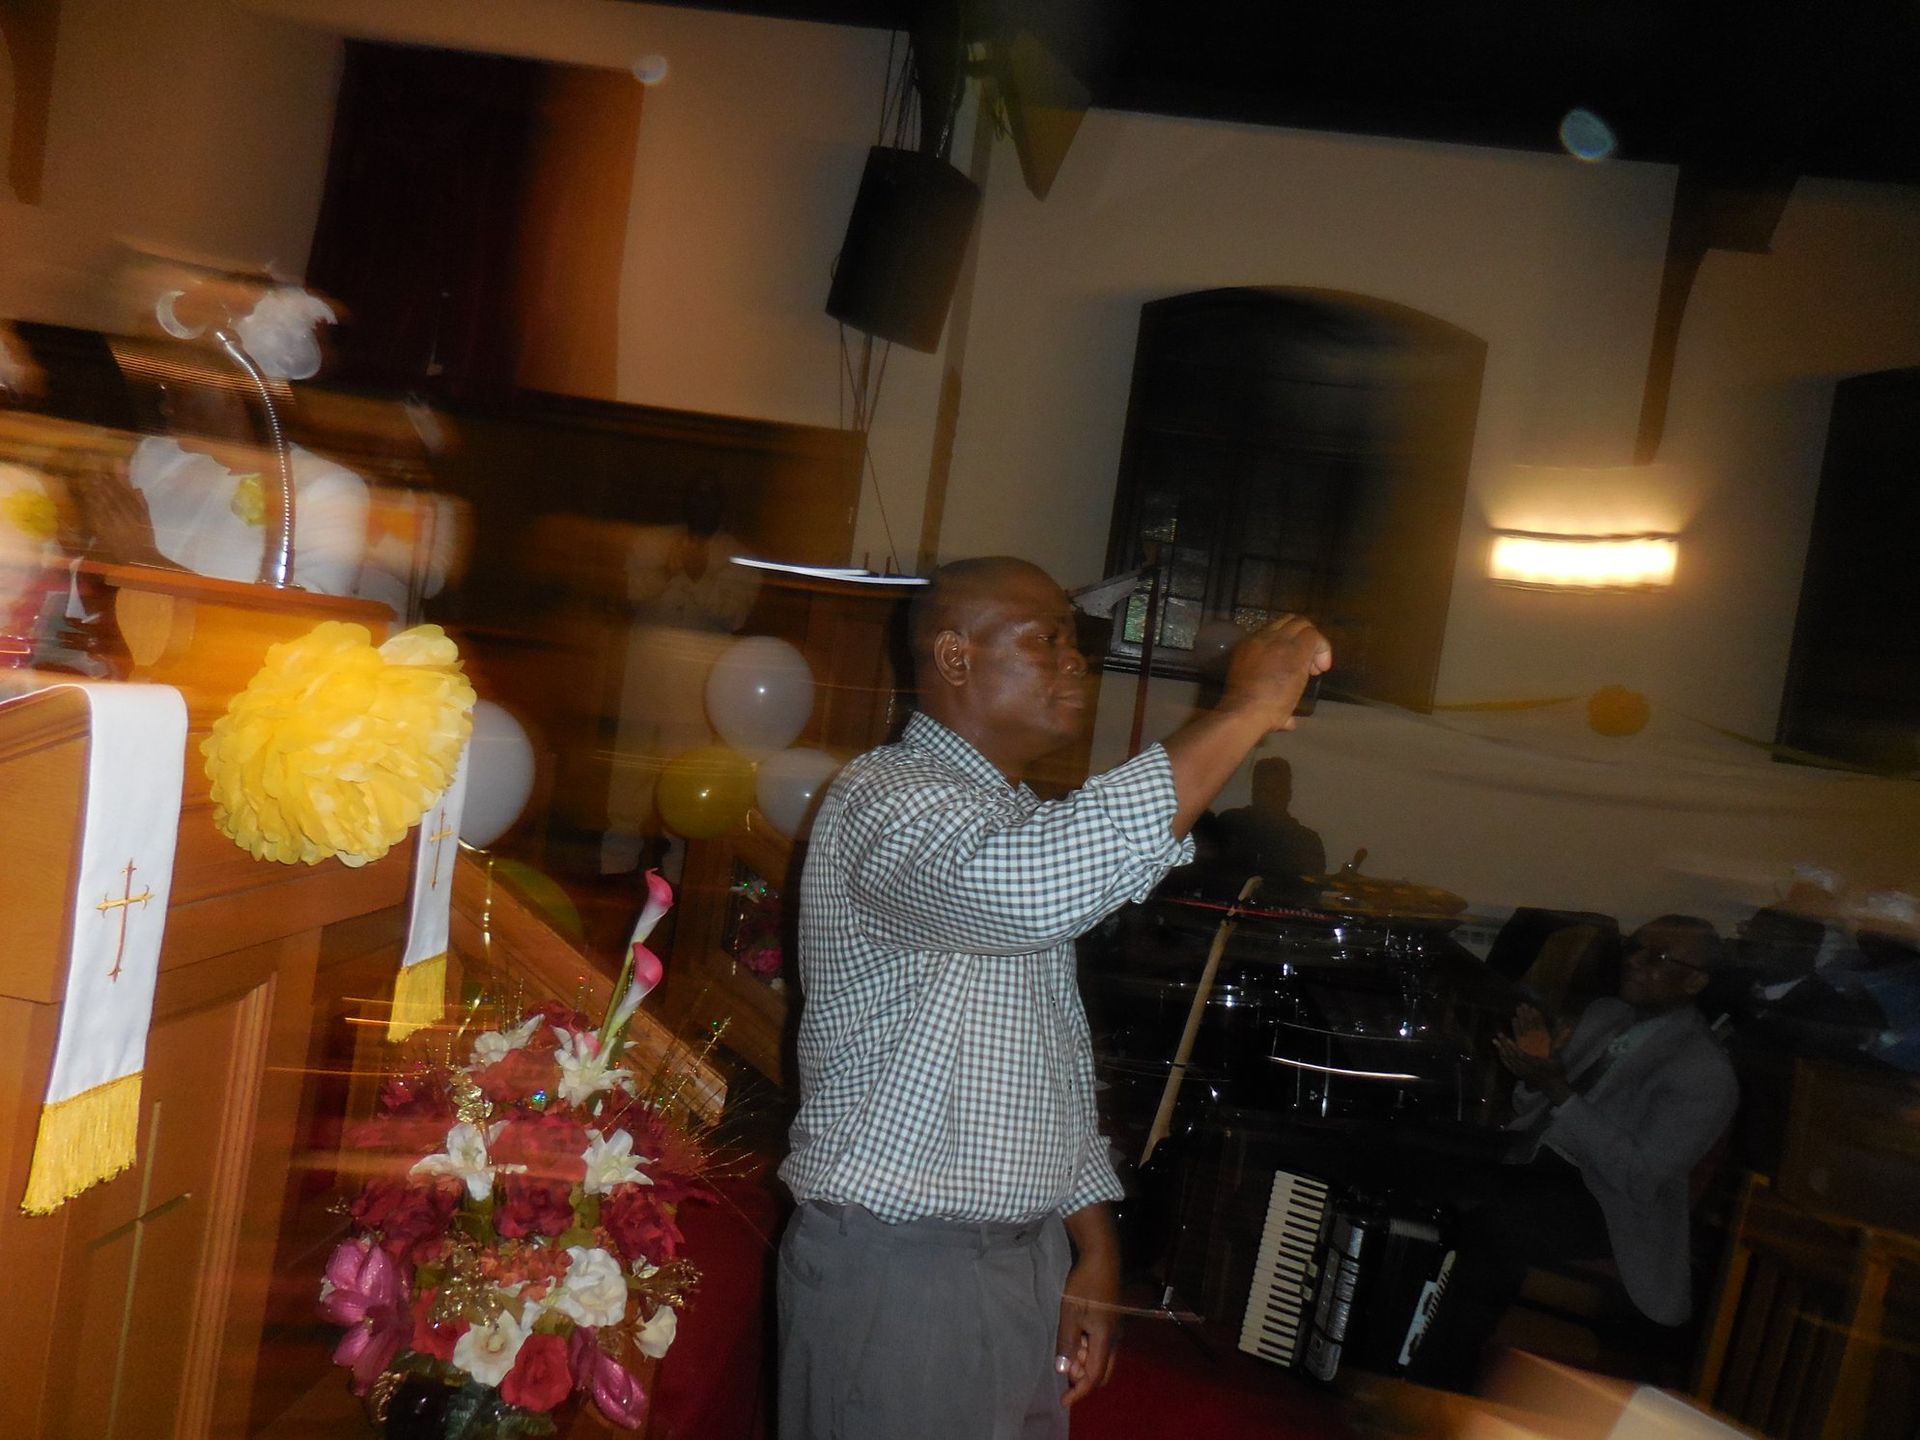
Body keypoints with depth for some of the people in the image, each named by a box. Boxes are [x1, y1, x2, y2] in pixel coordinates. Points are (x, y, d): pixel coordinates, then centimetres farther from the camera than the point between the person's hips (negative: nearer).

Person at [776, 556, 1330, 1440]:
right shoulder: (885, 798, -15)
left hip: (1026, 1259, 8)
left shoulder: (1018, 818, 15)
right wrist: (1243, 713, -31)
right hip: (894, 1270, -8)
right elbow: (1032, 890, -38)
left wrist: (1093, 1247, 12)